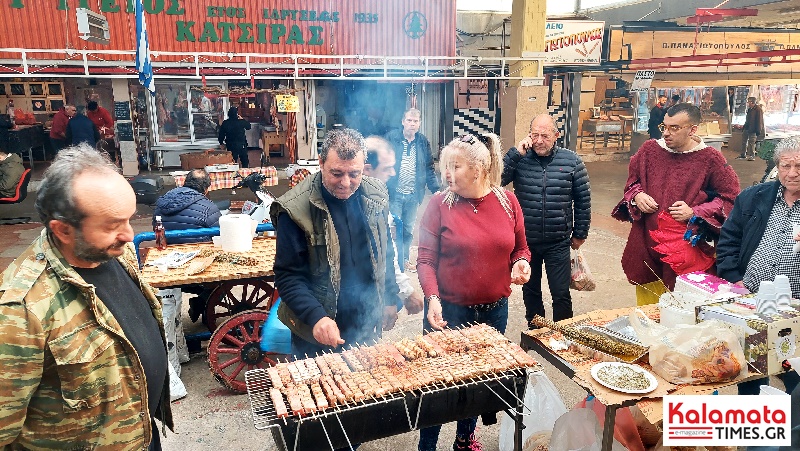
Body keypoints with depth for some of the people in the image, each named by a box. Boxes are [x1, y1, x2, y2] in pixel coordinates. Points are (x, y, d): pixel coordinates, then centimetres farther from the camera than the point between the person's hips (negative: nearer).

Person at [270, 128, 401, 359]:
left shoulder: (375, 196, -3)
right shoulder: (296, 209, -19)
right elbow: (287, 276, -17)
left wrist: (391, 298, 11)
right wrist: (316, 317, -29)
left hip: (368, 326, 4)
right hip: (317, 332, -4)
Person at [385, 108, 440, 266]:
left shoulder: (423, 142, 7)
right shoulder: (391, 138, -4)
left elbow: (429, 168, 11)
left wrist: (436, 190, 2)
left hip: (413, 195, 4)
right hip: (394, 193, -3)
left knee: (408, 230, 13)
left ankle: (404, 260, 26)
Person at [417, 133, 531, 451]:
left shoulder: (507, 201, -1)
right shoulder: (440, 204, -10)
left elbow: (520, 248, 10)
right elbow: (426, 258, -10)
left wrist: (521, 263, -11)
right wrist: (432, 299, -22)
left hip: (494, 310, 3)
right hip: (449, 311, -3)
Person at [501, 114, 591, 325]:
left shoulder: (571, 161, -3)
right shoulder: (520, 159, -4)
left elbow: (583, 199, 3)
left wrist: (580, 234, 5)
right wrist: (516, 153, -20)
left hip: (558, 243, -1)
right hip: (525, 241, 1)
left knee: (561, 294, 5)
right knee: (530, 290, 16)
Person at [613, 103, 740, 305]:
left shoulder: (710, 159, -5)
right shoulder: (649, 149, 5)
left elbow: (730, 197, 0)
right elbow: (632, 180, 20)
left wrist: (695, 213, -13)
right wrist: (637, 196, -2)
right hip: (646, 246, 3)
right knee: (646, 312, 14)